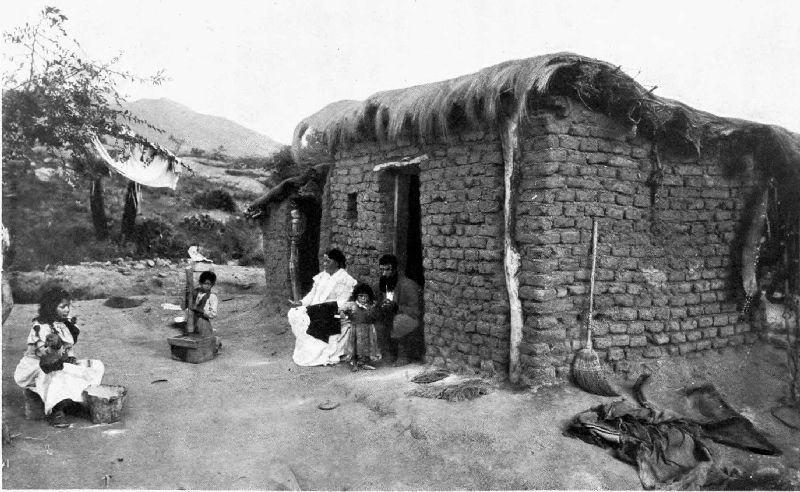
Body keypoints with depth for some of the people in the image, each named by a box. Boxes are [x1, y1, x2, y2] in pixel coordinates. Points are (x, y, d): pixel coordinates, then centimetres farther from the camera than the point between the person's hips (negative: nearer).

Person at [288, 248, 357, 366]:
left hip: (333, 315, -6)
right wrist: (301, 302, -3)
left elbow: (342, 303, -12)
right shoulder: (322, 276, 15)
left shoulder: (344, 279, -5)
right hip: (315, 312, 7)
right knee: (294, 314, -10)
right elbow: (312, 294, 14)